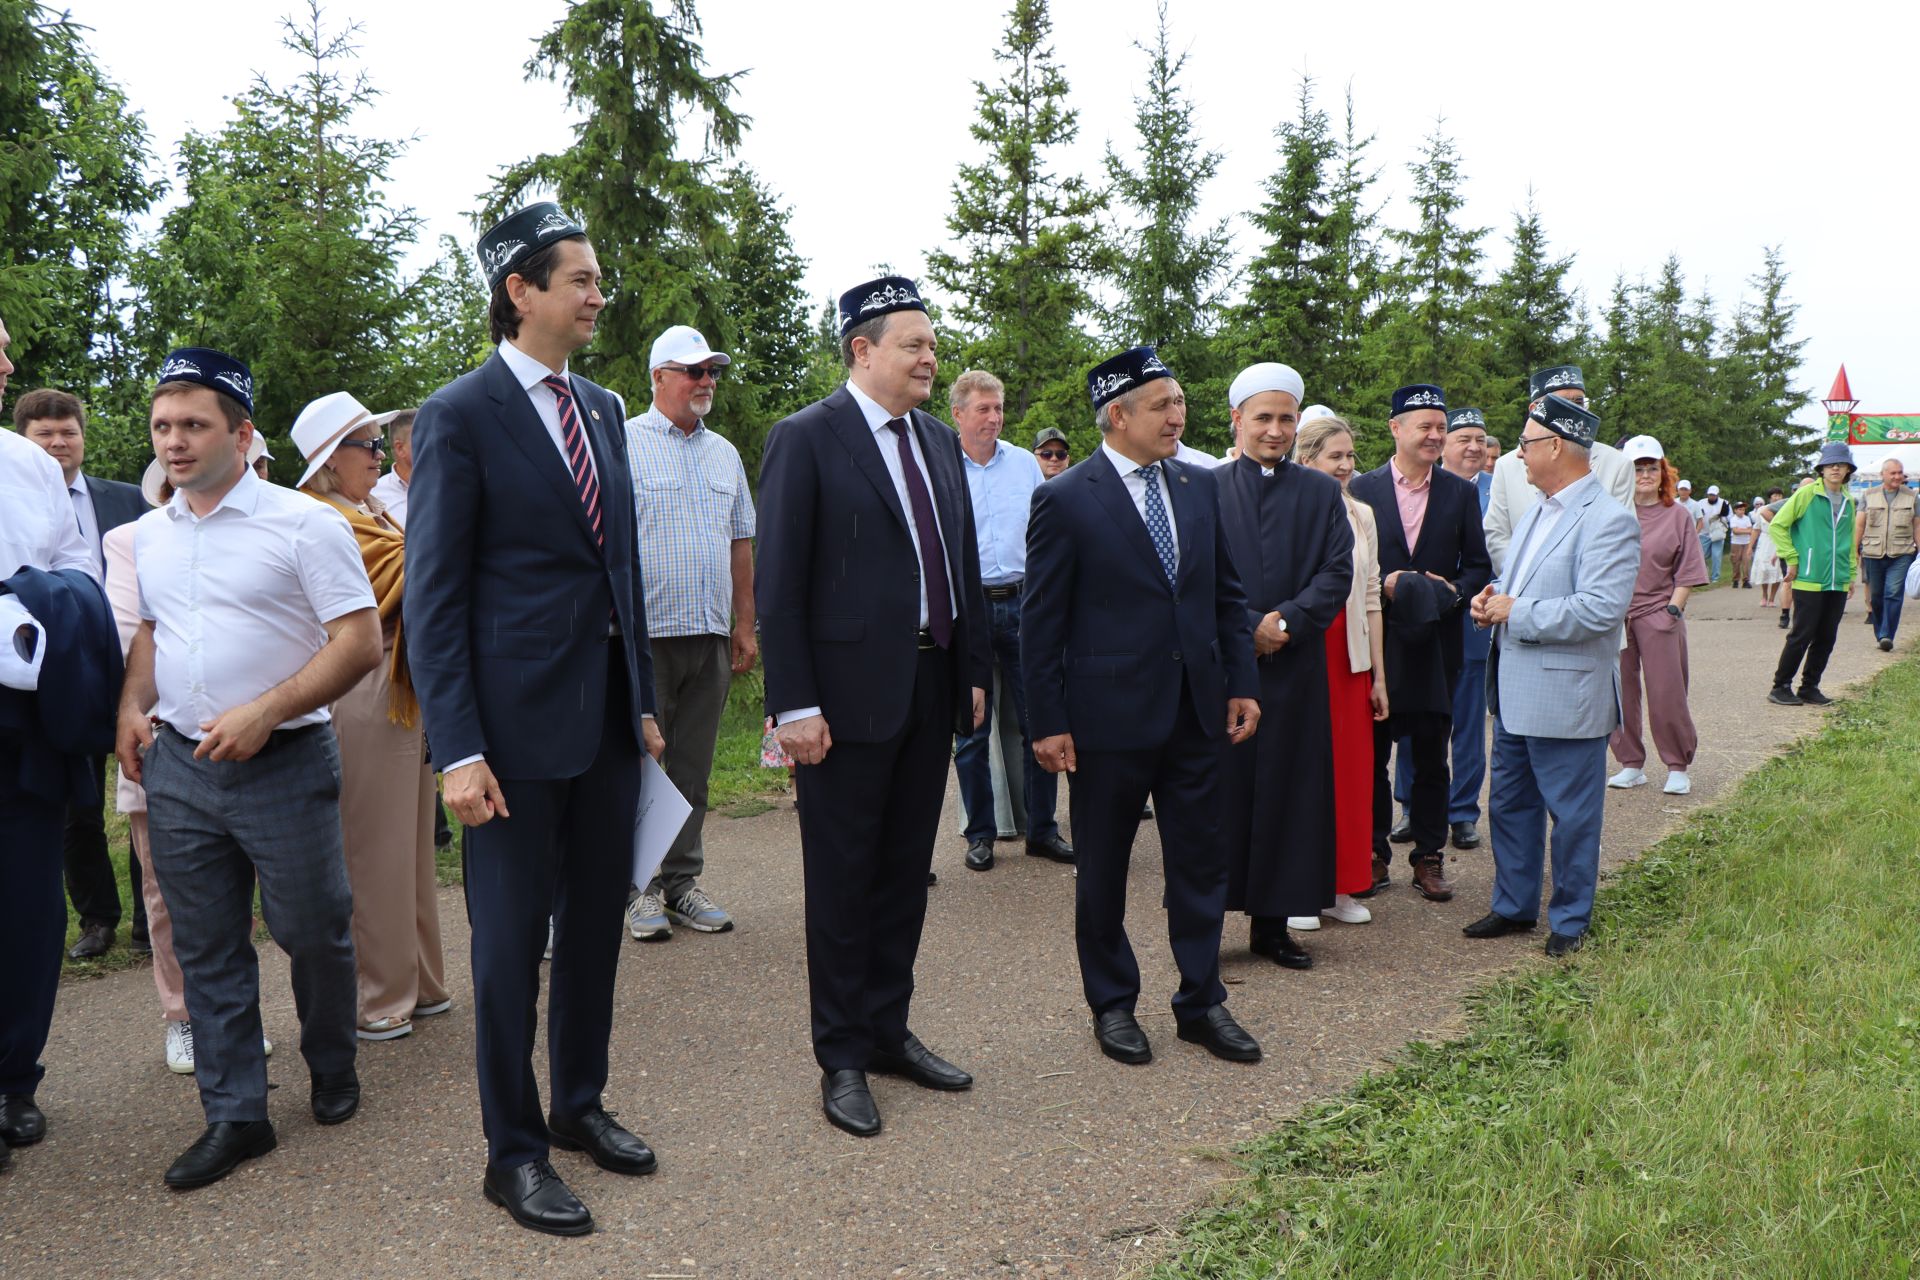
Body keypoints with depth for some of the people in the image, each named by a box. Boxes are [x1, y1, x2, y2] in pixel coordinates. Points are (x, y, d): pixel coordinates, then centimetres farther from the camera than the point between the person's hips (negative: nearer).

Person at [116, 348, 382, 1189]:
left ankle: (332, 1072, 31)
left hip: (282, 764, -5)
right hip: (178, 765, 5)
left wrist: (263, 712, -20)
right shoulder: (150, 534, 10)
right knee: (206, 950, 8)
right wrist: (131, 705, 4)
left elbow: (359, 643, -13)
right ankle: (234, 1117, 19)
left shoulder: (302, 525, -9)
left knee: (313, 932, 6)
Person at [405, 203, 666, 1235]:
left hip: (608, 716, 7)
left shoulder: (601, 409, 12)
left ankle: (579, 1104, 34)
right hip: (520, 720, -6)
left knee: (597, 921, 16)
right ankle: (513, 1153, 21)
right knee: (512, 937, 5)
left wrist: (644, 701, 14)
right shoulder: (459, 416, -8)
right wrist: (458, 750, -16)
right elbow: (435, 596, -11)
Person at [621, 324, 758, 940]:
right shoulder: (624, 445, -2)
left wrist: (744, 625, 13)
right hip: (646, 634, -5)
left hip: (712, 636, 5)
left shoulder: (724, 453, 16)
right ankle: (641, 888, 11)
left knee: (693, 767, 10)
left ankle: (682, 882, 18)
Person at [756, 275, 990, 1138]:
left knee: (906, 870, 15)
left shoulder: (940, 442, 12)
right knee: (843, 880, 5)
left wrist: (975, 672, 11)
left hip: (933, 689, 6)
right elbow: (779, 582, -12)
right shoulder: (806, 438, -8)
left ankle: (889, 1029, 30)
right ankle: (843, 1058, 19)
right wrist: (794, 704, -16)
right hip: (849, 694, -6)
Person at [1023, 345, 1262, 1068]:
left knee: (1201, 862, 11)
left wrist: (1242, 683, 5)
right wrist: (1047, 722, -10)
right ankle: (1111, 1003, 27)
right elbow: (1042, 623, -7)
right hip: (1111, 712, -4)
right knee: (1104, 870, 10)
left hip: (1196, 709, 5)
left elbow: (1227, 595, 12)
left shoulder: (1201, 486, 7)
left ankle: (1200, 1002, 26)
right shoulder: (1065, 501, -8)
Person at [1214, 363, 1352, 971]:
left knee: (1289, 791, 5)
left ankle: (1273, 922, 16)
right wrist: (1248, 626, -13)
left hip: (1296, 668, 2)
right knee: (1219, 789, 1)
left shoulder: (1321, 492, 9)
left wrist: (1286, 622, -13)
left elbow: (1338, 572, 1)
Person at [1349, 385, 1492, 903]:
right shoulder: (1362, 488, 2)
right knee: (1372, 753, 6)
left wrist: (1453, 591, -11)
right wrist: (1383, 583, -14)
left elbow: (1478, 566, 8)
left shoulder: (1461, 493, 6)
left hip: (1435, 643, 1)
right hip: (1377, 641, -1)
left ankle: (1429, 856, 18)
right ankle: (1374, 854, 18)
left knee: (1432, 756, 7)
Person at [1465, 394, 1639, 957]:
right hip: (1514, 693, 9)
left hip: (1565, 698, -9)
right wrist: (1492, 600, 2)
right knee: (1509, 804, 17)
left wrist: (1517, 613, -20)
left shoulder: (1608, 520, -16)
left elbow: (1601, 609, -26)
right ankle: (1514, 906, 31)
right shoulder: (1538, 511, 14)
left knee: (1571, 815, 6)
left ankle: (1570, 920, 21)